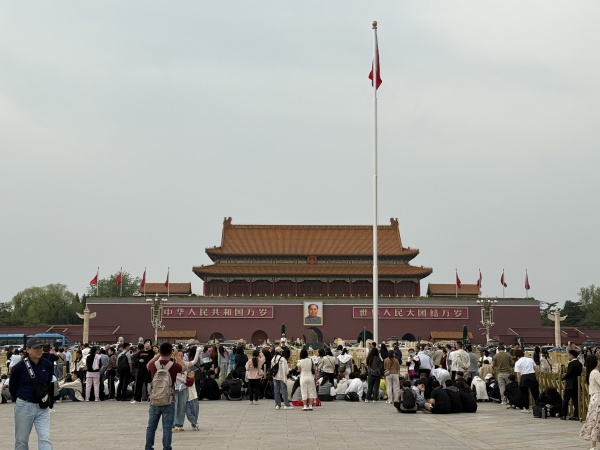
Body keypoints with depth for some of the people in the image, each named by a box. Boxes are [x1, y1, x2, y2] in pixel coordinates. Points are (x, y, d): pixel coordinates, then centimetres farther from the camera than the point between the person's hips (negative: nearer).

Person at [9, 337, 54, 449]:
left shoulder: (48, 365, -3)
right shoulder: (19, 367, -12)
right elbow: (12, 388, 4)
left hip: (42, 407, 2)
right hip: (24, 406, -2)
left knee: (45, 438, -8)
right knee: (21, 441, 9)